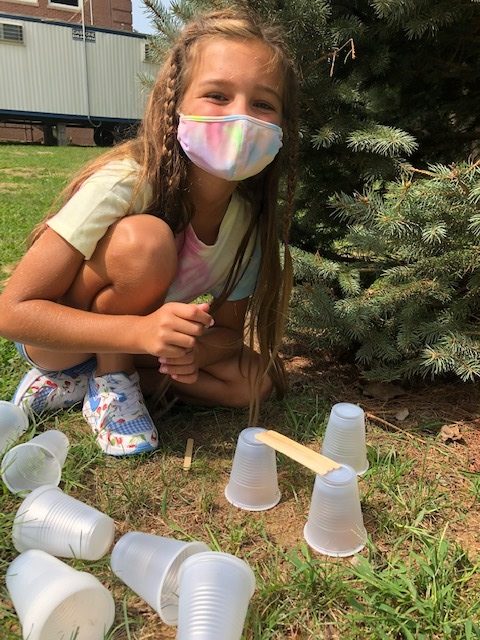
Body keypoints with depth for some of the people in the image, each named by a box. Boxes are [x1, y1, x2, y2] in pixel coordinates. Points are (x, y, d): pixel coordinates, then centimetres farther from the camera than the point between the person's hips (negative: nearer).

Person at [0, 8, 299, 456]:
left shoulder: (250, 218, -14)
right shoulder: (124, 185, -30)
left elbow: (229, 329, -4)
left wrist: (191, 349, -28)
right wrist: (141, 331, -41)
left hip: (145, 339, 6)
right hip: (56, 339, -5)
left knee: (255, 381, -11)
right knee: (143, 238, -32)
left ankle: (80, 377, -2)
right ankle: (109, 379, -9)